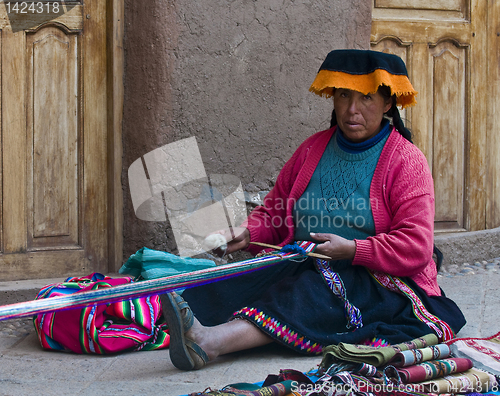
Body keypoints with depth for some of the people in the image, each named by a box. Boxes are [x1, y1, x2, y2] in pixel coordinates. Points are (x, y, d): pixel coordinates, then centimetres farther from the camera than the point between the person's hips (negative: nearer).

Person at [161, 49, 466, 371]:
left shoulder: (406, 160, -2)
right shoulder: (314, 148, 14)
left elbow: (415, 248, -11)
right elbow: (275, 210, 19)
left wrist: (352, 250, -20)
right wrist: (248, 233, -2)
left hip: (380, 281, -6)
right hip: (305, 267, 6)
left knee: (319, 291, -36)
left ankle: (208, 343, -55)